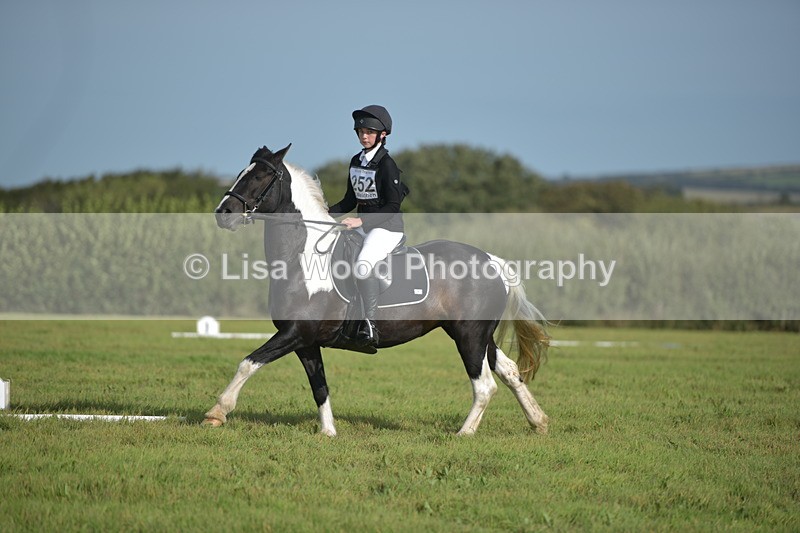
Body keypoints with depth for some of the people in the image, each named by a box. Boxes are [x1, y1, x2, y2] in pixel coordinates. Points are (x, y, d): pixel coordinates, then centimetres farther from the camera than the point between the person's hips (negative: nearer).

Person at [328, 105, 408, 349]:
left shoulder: (386, 164, -12)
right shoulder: (356, 161, 11)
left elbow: (392, 206, -15)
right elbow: (350, 201, 18)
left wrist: (361, 221, -24)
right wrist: (327, 213, 2)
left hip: (387, 226, -9)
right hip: (362, 224, 9)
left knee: (362, 266, -32)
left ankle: (370, 323, -25)